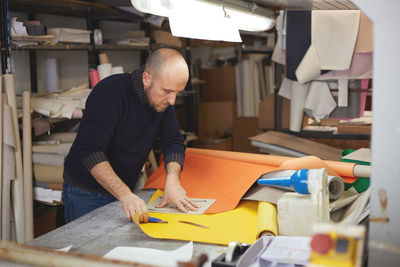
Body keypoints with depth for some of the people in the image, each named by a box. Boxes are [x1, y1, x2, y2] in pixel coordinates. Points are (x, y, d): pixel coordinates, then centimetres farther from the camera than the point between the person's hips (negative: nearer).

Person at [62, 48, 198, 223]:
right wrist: (125, 195, -42)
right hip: (86, 194, -5)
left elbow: (174, 141, -6)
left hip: (125, 190, 6)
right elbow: (90, 150, -33)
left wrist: (172, 179, -26)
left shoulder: (164, 99, -5)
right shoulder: (110, 92, -26)